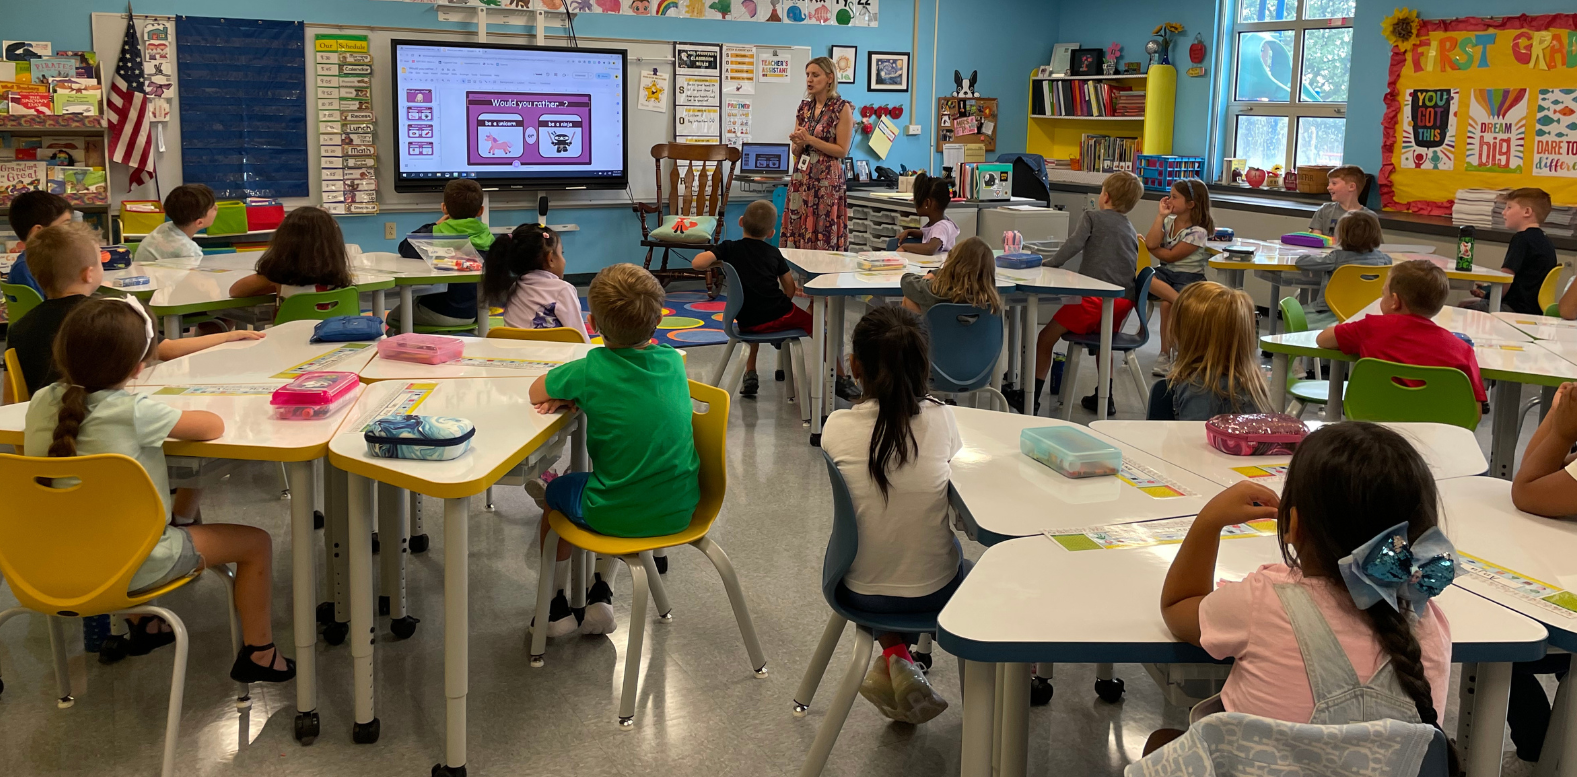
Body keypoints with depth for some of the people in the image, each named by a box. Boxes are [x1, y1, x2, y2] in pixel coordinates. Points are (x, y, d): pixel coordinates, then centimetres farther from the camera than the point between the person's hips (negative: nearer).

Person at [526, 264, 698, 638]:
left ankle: (558, 606, 34)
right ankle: (602, 595, 33)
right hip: (680, 510, 5)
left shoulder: (593, 370, -17)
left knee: (555, 491, 28)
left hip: (617, 515, -4)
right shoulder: (673, 361, -3)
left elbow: (536, 392, -1)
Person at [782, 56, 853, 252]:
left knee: (824, 237, -6)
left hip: (827, 180, -6)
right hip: (801, 179, 6)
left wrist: (810, 140, -14)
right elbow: (796, 151, 15)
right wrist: (798, 142, -8)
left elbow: (842, 150, -10)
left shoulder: (842, 108, -5)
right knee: (797, 233, 3)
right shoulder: (804, 107, 12)